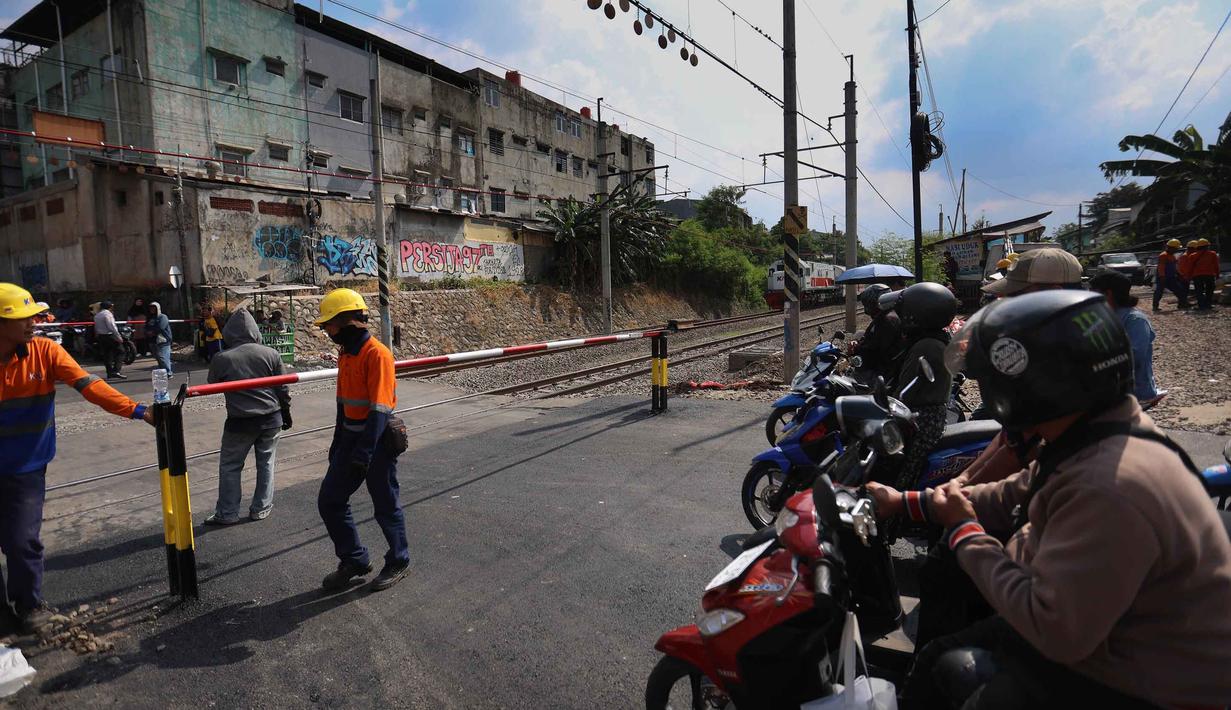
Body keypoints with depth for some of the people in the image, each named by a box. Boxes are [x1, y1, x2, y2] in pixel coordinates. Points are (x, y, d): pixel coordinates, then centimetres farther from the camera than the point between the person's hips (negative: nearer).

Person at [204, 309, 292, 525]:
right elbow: (282, 388, 0)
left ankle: (227, 513, 18)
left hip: (239, 422, -2)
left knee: (230, 466, 13)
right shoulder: (271, 354, -7)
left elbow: (212, 384, 7)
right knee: (266, 463, 15)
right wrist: (286, 413, 13)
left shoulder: (221, 359, -12)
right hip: (271, 419, 2)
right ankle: (261, 508, 22)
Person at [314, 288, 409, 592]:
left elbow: (379, 408, -23)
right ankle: (354, 560, 26)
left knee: (386, 505, 6)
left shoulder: (377, 353, -18)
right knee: (329, 501, 10)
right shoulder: (345, 352, 10)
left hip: (377, 439, -8)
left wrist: (364, 453, -25)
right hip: (351, 436, 9)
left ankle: (398, 562, 26)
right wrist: (338, 443, 21)